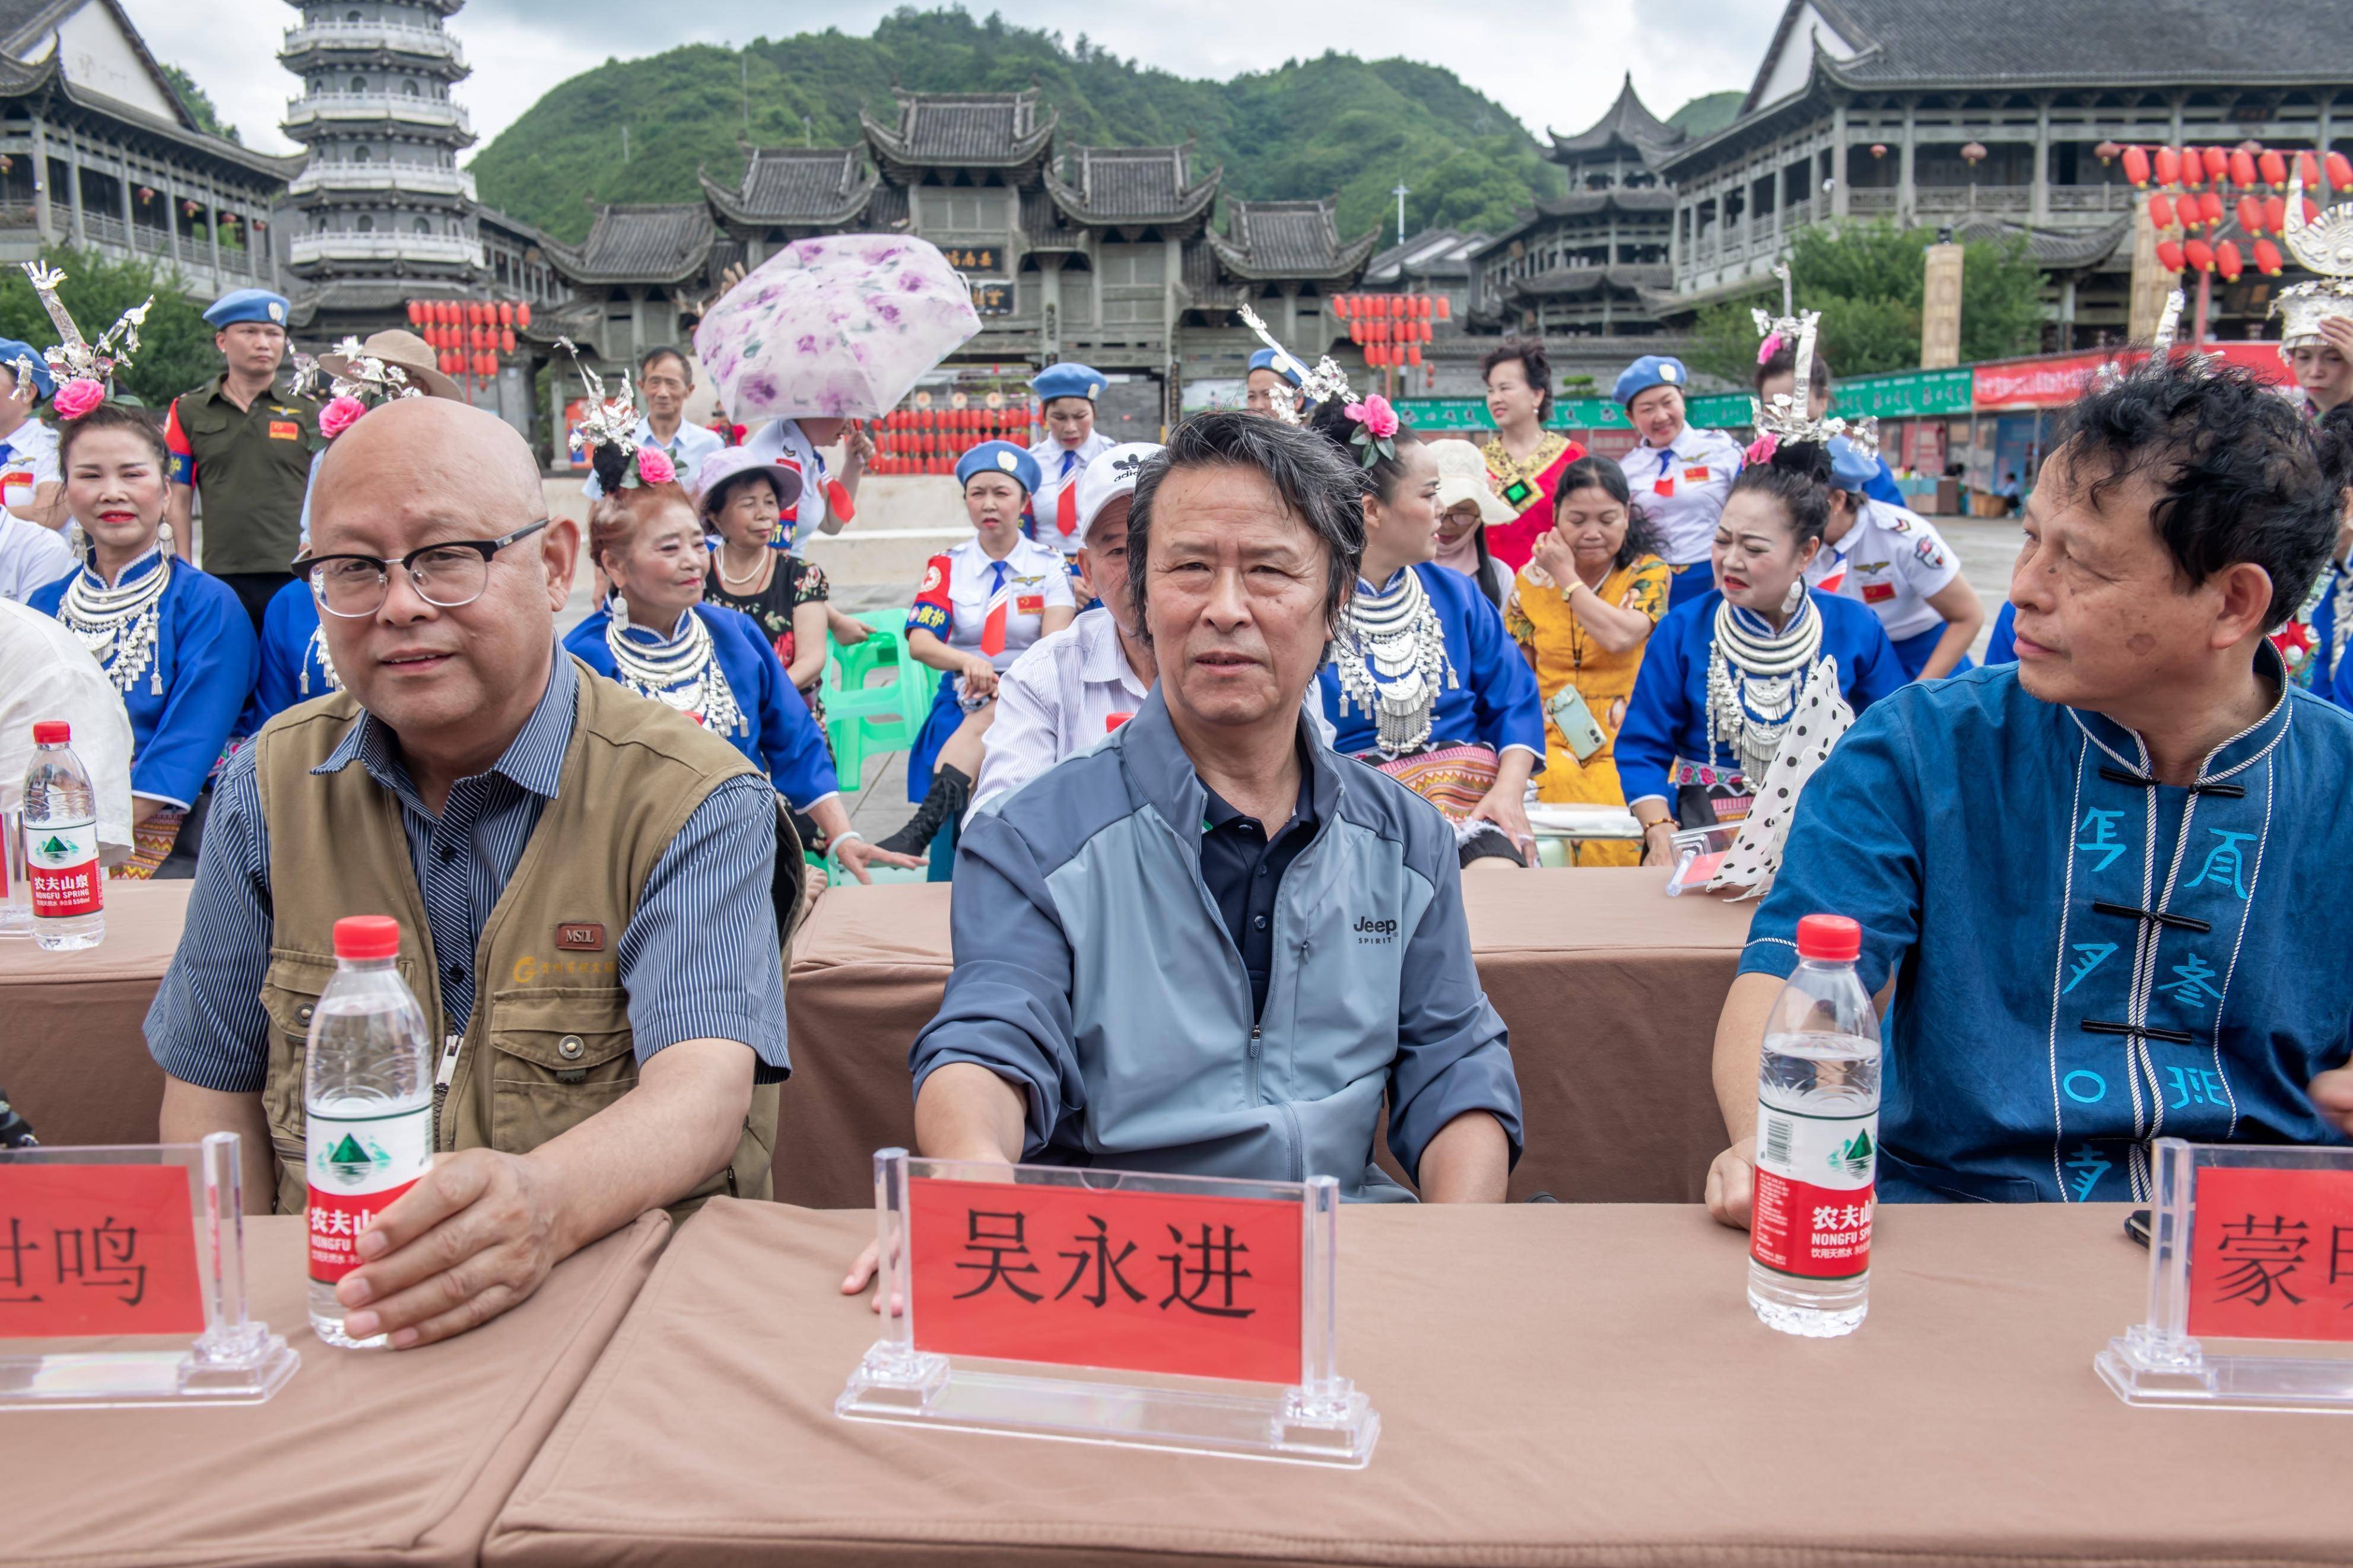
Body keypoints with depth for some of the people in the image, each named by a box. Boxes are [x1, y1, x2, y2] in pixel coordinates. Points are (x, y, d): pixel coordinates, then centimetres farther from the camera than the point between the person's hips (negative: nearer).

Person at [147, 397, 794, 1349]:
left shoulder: (696, 800, -8)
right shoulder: (272, 784, 7)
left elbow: (705, 1087, -22)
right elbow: (214, 1087, 13)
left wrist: (545, 1201, -44)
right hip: (327, 1311, 3)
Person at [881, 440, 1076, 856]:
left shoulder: (1050, 566, 7)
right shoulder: (947, 567, 10)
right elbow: (919, 643, -5)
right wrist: (967, 662, -29)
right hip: (962, 697, 2)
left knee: (989, 720, -36)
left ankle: (924, 827, -47)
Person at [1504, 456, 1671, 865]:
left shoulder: (1648, 573, 2)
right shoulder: (1531, 579, 9)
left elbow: (1621, 637, -18)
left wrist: (1566, 576, -8)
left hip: (1628, 743, -2)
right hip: (1552, 740, 2)